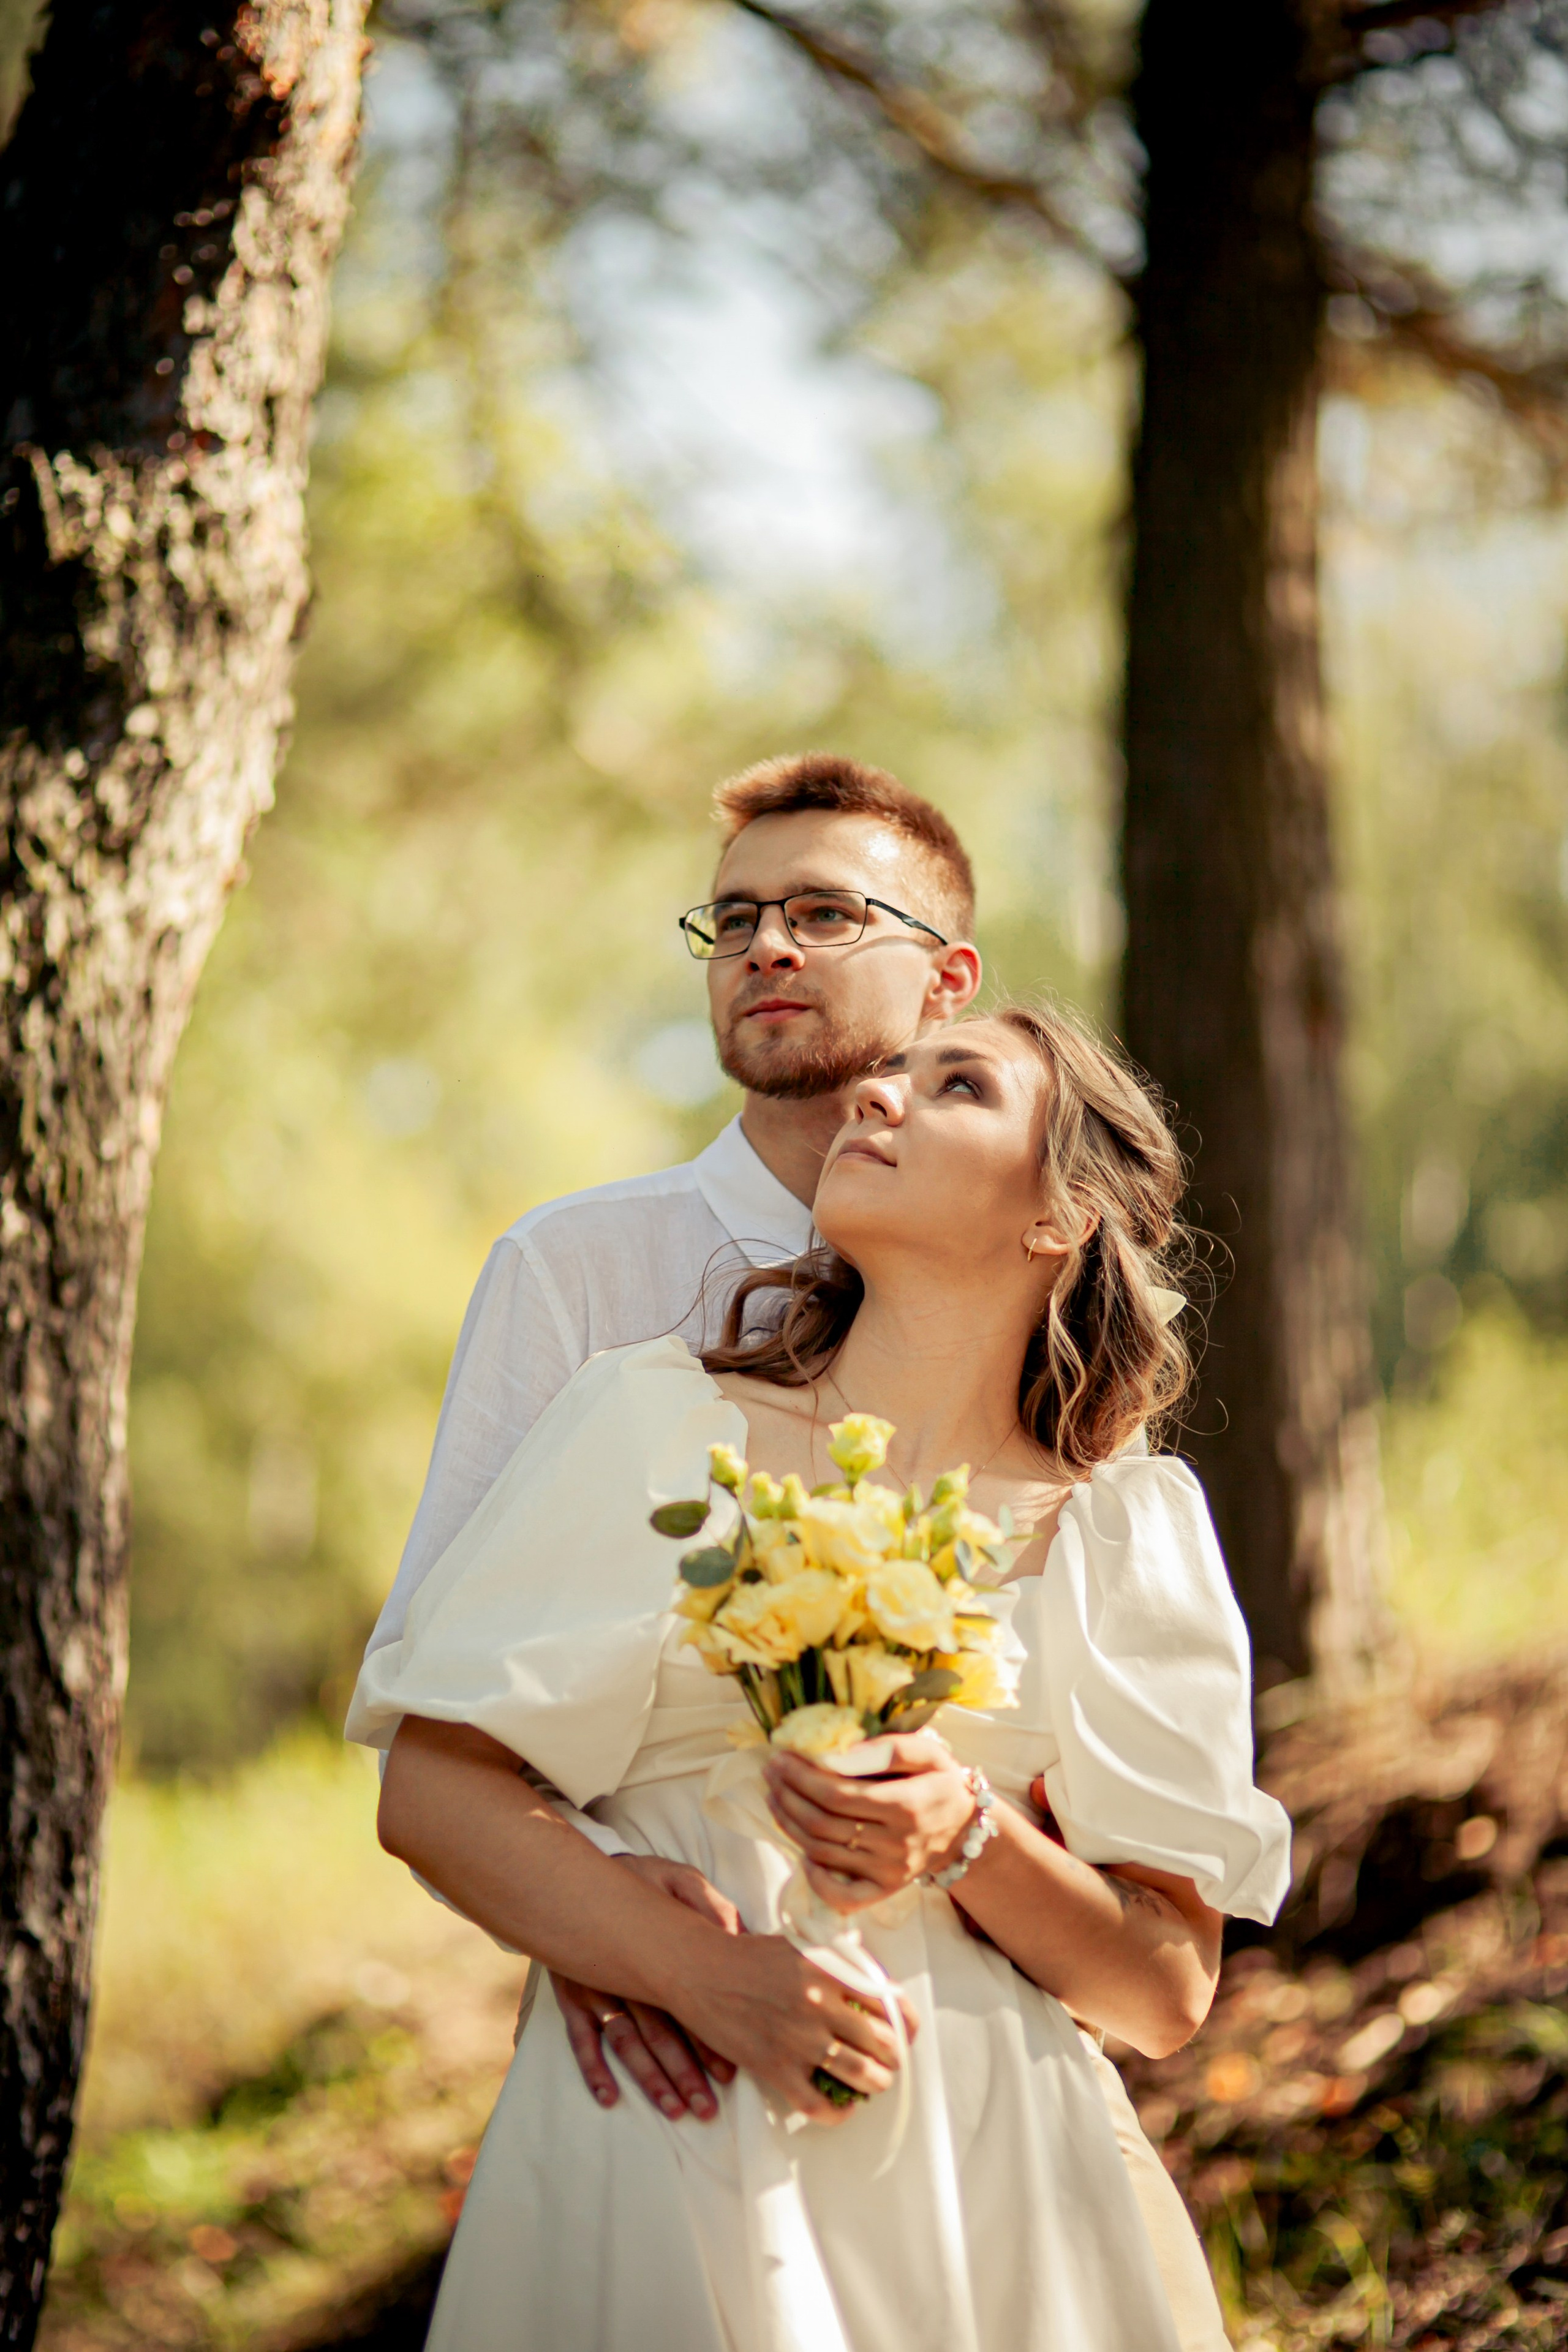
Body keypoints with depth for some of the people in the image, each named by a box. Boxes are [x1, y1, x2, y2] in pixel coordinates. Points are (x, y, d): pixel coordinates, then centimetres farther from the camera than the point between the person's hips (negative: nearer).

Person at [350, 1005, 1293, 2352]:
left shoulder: (1120, 1534, 5)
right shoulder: (664, 1423, 2)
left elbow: (1168, 1995, 4)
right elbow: (431, 1789, -1)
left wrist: (970, 1839, -14)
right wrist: (703, 1973, -15)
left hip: (976, 2182, 1)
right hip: (667, 2160, -1)